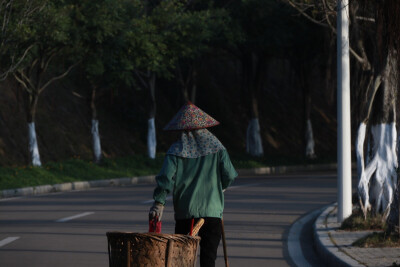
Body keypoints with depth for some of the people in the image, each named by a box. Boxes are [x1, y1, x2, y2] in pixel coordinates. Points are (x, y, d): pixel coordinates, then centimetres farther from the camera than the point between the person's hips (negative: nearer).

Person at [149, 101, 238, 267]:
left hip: (184, 211, 0)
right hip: (211, 210, 0)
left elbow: (166, 178, -11)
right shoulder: (216, 147, 1)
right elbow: (229, 176, -1)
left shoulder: (176, 151, -1)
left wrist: (159, 203, -12)